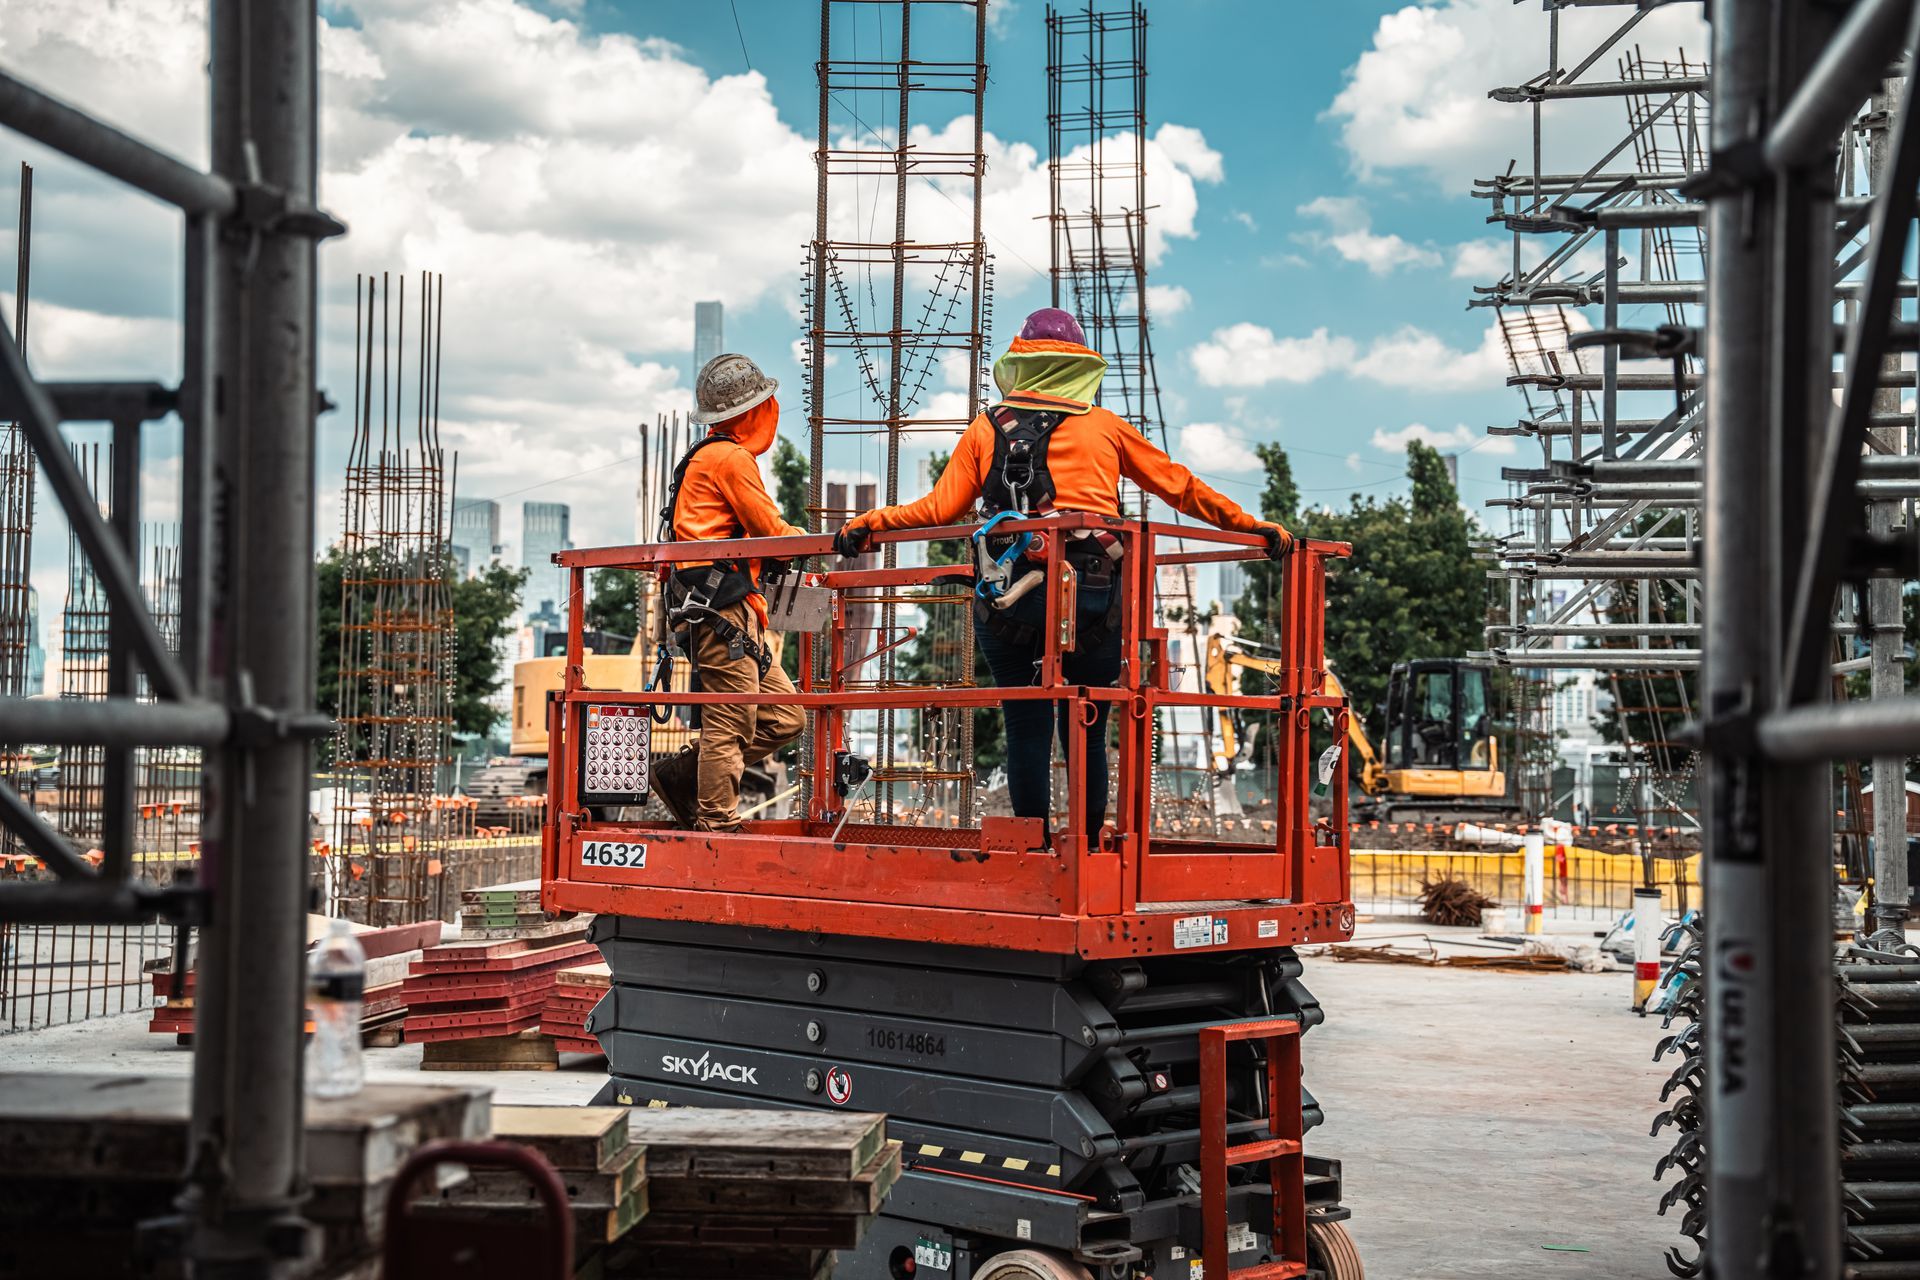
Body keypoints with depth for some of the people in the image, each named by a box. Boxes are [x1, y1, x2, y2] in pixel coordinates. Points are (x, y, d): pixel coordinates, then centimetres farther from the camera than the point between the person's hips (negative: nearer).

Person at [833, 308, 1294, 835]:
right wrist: (1253, 528, 24)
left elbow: (941, 509, 3)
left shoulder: (987, 427, 11)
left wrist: (869, 523, 10)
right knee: (1087, 735, 11)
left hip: (1011, 601, 0)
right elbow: (1180, 487, 16)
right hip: (1093, 601, 0)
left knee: (1026, 732, 7)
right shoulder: (1105, 427, 11)